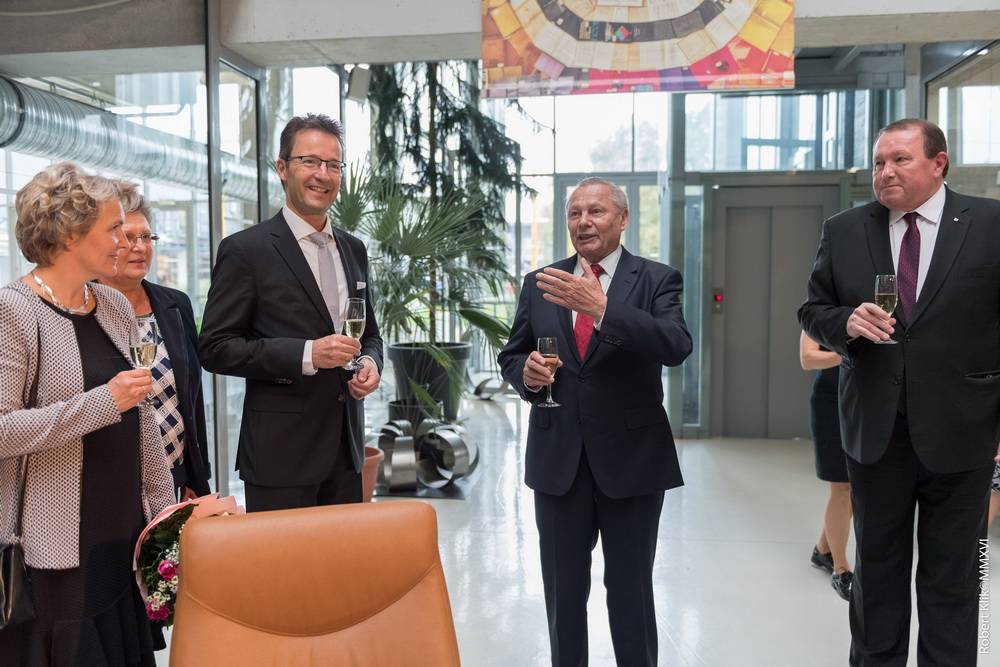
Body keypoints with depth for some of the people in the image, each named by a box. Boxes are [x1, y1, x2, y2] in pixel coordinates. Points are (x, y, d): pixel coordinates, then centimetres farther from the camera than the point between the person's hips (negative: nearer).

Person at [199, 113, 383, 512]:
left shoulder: (353, 249, 12)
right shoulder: (245, 250, -6)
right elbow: (215, 348, -10)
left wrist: (371, 363, -2)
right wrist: (306, 354, -20)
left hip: (346, 448, 6)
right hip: (280, 454, -5)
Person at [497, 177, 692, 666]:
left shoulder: (657, 280, -3)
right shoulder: (540, 283, 6)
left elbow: (676, 346, -21)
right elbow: (510, 356, 11)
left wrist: (601, 308, -32)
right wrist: (525, 372, -13)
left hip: (631, 458, -2)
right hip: (557, 459, 3)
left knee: (630, 590, 11)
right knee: (562, 590, 15)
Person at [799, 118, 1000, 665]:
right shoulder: (843, 231, 2)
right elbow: (811, 312, 8)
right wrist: (847, 321, -15)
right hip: (875, 430, 2)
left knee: (951, 578, 10)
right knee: (876, 569, 16)